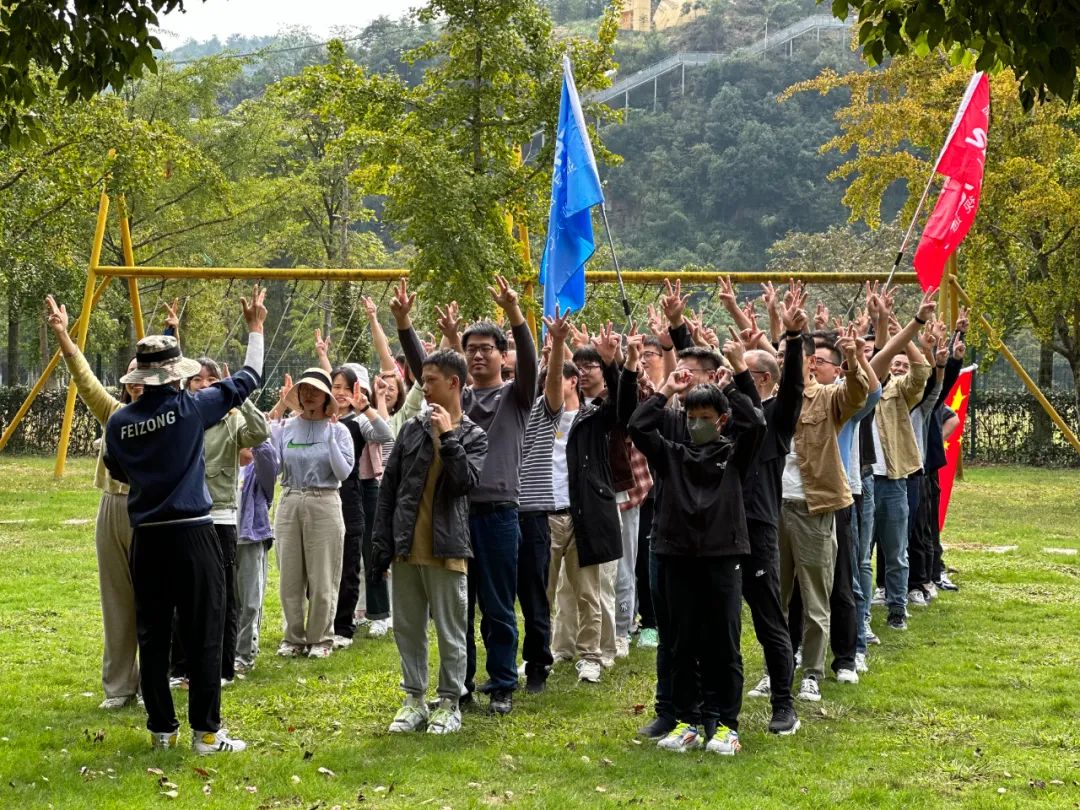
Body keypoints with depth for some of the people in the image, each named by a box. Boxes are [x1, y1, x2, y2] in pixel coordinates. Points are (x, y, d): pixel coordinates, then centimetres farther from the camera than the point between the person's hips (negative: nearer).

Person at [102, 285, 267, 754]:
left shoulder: (119, 422, 1)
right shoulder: (190, 408, -9)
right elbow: (246, 380, 2)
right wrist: (255, 328, 15)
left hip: (146, 538, 4)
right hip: (192, 535, -4)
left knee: (152, 637, 9)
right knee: (204, 637, 1)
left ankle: (161, 729, 14)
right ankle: (206, 732, 2)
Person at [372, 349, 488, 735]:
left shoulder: (474, 437, 0)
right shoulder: (411, 429, 8)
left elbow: (467, 482, -17)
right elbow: (388, 487, 8)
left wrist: (447, 436, -16)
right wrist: (381, 543, 4)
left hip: (446, 551, -4)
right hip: (406, 549, 4)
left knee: (451, 632, 2)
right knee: (407, 629, 10)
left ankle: (449, 703, 13)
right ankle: (414, 700, 20)